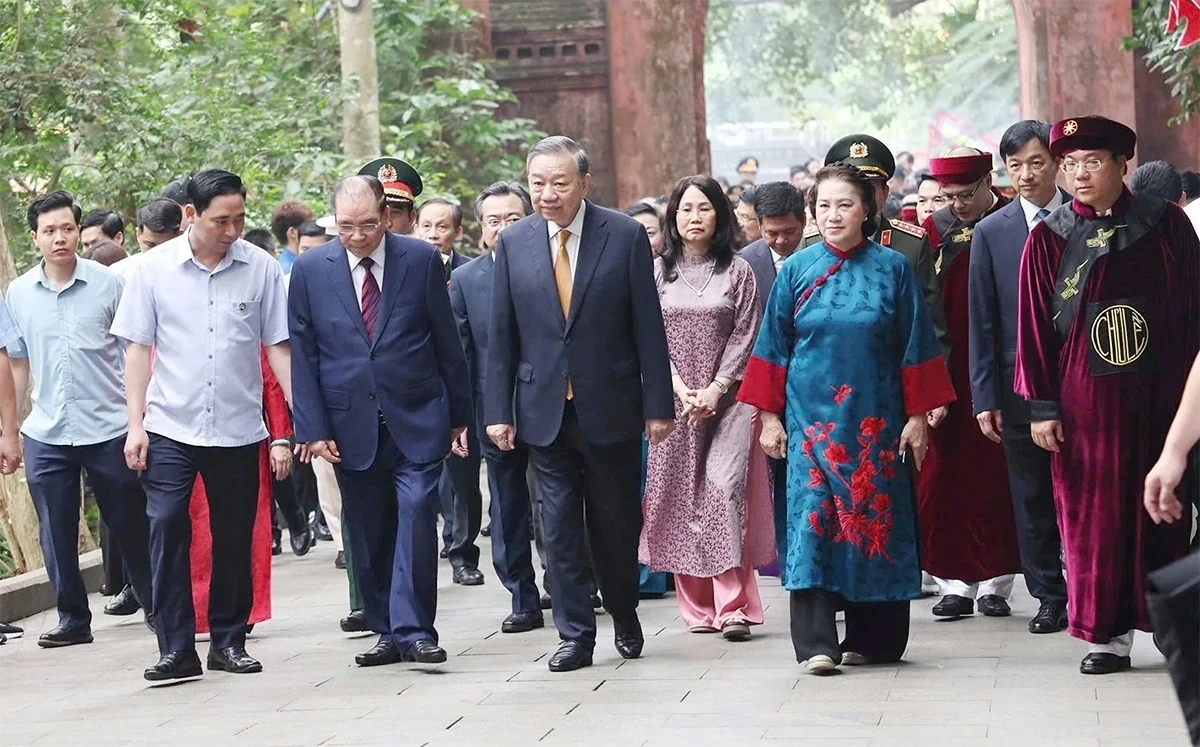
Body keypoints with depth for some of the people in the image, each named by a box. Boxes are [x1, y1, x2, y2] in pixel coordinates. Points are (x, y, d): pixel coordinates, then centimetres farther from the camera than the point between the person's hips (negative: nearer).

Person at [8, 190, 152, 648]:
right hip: (45, 435, 2)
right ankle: (73, 619, 17)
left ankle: (156, 606, 22)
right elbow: (17, 365, 13)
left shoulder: (108, 284, -3)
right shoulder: (18, 294, 5)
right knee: (57, 536, 6)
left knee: (129, 526, 7)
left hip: (108, 429, -2)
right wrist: (9, 429, 12)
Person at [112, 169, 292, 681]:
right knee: (167, 529, -9)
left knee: (234, 538, 8)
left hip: (238, 429, 1)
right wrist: (135, 425, -2)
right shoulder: (154, 269, -1)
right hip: (169, 428, -1)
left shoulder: (261, 269, -1)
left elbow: (278, 347, 3)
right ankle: (176, 649, -4)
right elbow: (138, 349, 3)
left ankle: (228, 641, 20)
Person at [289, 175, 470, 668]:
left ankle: (414, 631, -9)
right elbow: (303, 355, 3)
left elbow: (447, 342, 6)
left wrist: (460, 413, 8)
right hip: (351, 425, 2)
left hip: (417, 420, -1)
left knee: (416, 516, -13)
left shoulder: (421, 260, 1)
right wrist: (313, 428, -3)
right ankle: (389, 633, 14)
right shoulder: (310, 270, 2)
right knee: (368, 535, 6)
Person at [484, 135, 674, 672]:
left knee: (616, 523, 10)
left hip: (610, 408, -1)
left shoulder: (625, 236, -5)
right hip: (545, 409, 2)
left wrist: (658, 405, -6)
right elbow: (501, 335, 5)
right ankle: (575, 633, 11)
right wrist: (498, 411, 1)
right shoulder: (514, 243, 2)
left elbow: (648, 327, -4)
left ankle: (625, 618, 31)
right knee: (560, 528, 3)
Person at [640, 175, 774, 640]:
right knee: (680, 495, 1)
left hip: (727, 397, -2)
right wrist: (681, 388, -8)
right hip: (674, 399, 2)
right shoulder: (658, 272, 8)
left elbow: (745, 337, 0)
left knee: (724, 489, -14)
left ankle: (734, 605, -15)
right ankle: (697, 606, 7)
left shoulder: (737, 271, 3)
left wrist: (715, 390, -10)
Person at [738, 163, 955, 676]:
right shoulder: (796, 271, 5)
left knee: (875, 518, 3)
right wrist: (769, 416, 4)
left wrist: (918, 415, 0)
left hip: (875, 421, 0)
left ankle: (871, 637, 13)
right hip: (810, 417, 0)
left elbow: (915, 347, 4)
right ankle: (815, 643, -14)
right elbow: (774, 348, 8)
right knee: (812, 516, -11)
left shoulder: (892, 268, 3)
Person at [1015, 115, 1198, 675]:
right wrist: (1041, 407, -2)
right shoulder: (1048, 239, 2)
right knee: (1095, 513, 2)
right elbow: (1034, 328, 2)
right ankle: (1108, 633, 9)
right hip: (1084, 400, 0)